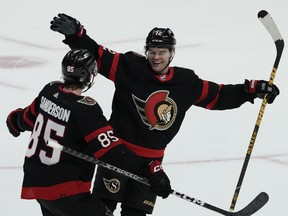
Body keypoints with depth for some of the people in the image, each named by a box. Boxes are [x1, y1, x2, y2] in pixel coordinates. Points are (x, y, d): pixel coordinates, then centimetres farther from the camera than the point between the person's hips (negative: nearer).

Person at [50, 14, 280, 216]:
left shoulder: (186, 82, 0)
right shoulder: (130, 67, -11)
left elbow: (218, 96, 9)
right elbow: (97, 55, -14)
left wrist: (252, 89, 2)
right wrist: (75, 33, -28)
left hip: (151, 159, 4)